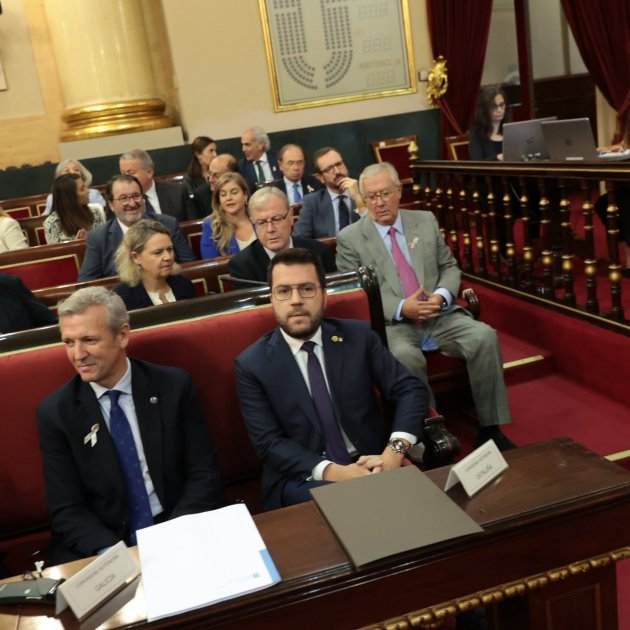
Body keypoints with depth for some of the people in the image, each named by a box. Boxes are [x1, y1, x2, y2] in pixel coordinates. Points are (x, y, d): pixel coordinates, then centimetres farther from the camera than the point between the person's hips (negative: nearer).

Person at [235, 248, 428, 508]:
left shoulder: (358, 336, 2)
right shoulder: (252, 364, -3)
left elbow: (410, 389, 1)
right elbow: (269, 442, -8)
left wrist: (395, 450, -16)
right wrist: (331, 471, -22)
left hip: (368, 464, 3)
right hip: (302, 478, -3)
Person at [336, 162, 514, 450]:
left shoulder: (425, 221, 12)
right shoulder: (349, 238, 1)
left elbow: (450, 267, 15)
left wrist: (442, 295, -8)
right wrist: (401, 308, -17)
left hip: (440, 316, 4)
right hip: (392, 324, -3)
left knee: (484, 336, -22)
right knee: (404, 356, -36)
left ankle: (490, 428, -10)